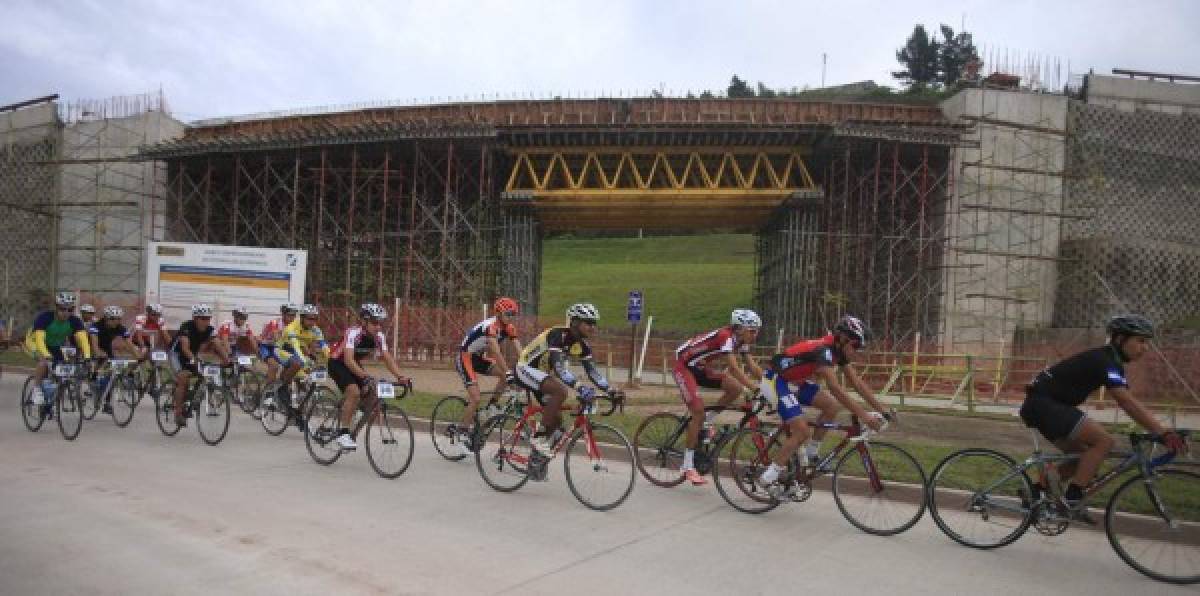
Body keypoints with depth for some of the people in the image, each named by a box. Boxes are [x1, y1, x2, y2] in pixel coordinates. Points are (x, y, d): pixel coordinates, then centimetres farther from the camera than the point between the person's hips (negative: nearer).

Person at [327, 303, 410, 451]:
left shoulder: (379, 337, -13)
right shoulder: (353, 333, -31)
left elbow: (387, 358, -15)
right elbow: (348, 359, -41)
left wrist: (400, 377, -30)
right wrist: (365, 376, -53)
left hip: (355, 364, 7)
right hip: (337, 363, -7)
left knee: (373, 394, -8)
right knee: (354, 391, -29)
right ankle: (343, 433, -20)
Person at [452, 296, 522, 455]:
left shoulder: (509, 328, -5)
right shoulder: (490, 325, -28)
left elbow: (519, 351, -11)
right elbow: (496, 352, -39)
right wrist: (508, 372, -46)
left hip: (479, 358, 8)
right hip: (465, 357, -8)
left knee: (508, 374, -12)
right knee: (475, 399, -17)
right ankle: (462, 436, -4)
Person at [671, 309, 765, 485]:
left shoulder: (741, 341, -4)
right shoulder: (725, 336, -29)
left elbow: (753, 367, -2)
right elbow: (734, 368, -38)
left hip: (702, 367, 8)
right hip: (684, 365, -8)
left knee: (736, 389, -11)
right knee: (699, 411, -17)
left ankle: (706, 423, 6)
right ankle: (688, 466, -8)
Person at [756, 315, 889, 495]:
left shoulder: (839, 352, -1)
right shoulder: (823, 350, -28)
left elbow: (858, 383, 1)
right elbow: (836, 389, -36)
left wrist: (882, 410, -5)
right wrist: (864, 416, -39)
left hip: (795, 381, 9)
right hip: (775, 381, -9)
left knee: (831, 407, -2)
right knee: (802, 432, -17)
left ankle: (809, 455, 12)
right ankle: (768, 479, -9)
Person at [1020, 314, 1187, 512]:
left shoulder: (1111, 361, 14)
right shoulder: (1103, 361, -17)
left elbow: (1128, 403, 12)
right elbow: (1128, 403, -26)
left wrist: (1160, 432, 5)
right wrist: (1164, 433, -28)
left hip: (1042, 405, 10)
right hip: (1042, 403, -10)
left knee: (1084, 455, 14)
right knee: (1103, 440, -16)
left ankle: (1035, 490, 19)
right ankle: (1072, 498, -11)